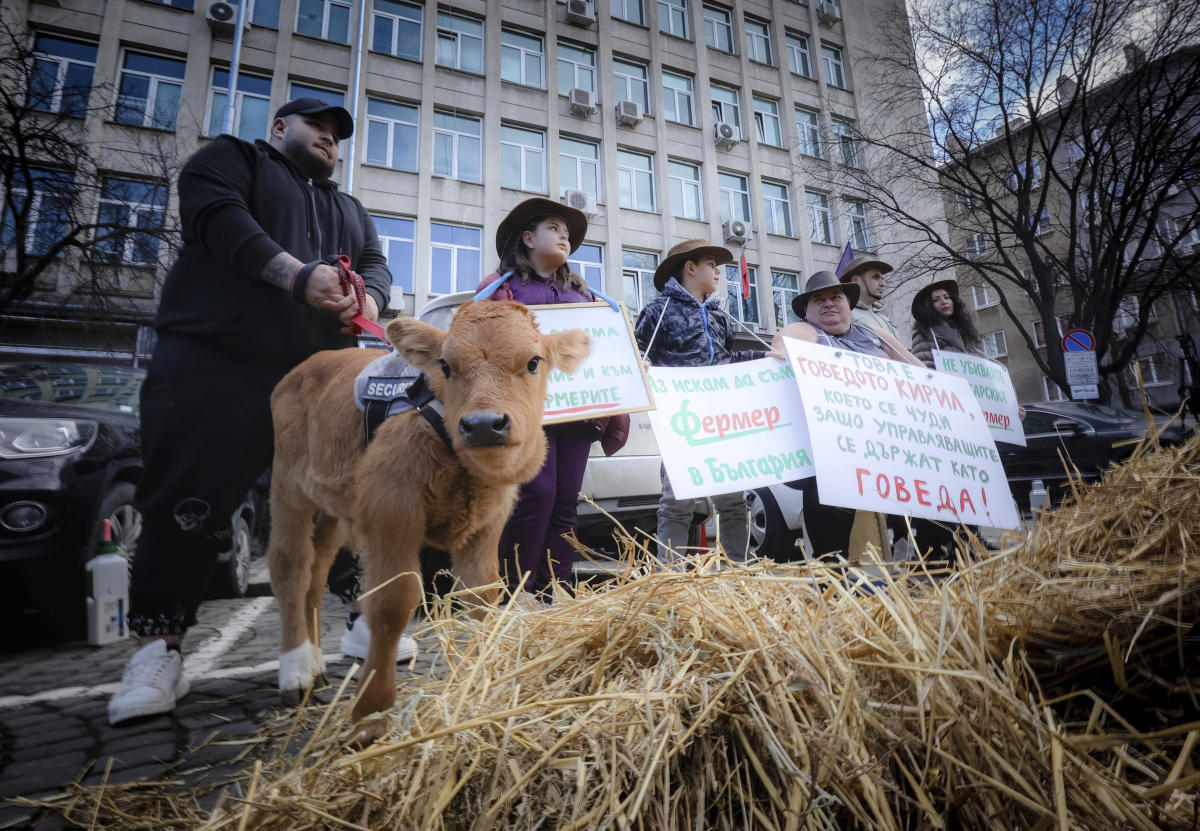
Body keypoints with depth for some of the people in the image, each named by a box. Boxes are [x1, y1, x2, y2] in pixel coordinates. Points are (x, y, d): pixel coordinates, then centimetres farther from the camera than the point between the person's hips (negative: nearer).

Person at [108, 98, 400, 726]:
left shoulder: (350, 210, 30)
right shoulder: (233, 158, 15)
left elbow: (375, 264, 15)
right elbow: (217, 217, -6)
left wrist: (369, 298, -10)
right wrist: (297, 274, -20)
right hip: (214, 365, -4)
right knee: (189, 507, -6)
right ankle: (157, 650, 6)